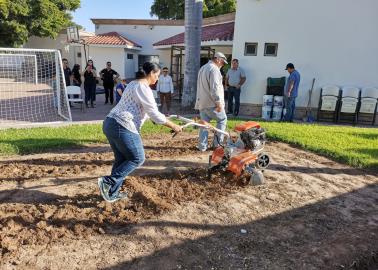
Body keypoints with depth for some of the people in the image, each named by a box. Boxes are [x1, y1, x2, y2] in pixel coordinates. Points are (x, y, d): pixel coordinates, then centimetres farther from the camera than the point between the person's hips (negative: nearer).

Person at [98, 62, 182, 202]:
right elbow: (154, 114, -13)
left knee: (121, 159, 17)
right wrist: (173, 126, -4)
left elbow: (145, 110, 31)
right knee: (137, 158, 3)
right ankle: (107, 181, -1)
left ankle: (112, 193, 22)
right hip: (122, 127, -10)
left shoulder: (134, 84, 22)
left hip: (110, 123, 10)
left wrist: (163, 118, 38)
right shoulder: (143, 87, -10)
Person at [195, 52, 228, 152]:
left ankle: (202, 146, 8)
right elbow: (214, 88, -22)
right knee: (222, 119, 9)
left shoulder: (202, 68, 19)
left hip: (202, 102, 8)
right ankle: (217, 143, 8)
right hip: (212, 103, -8)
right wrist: (219, 102, -20)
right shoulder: (214, 69, -14)